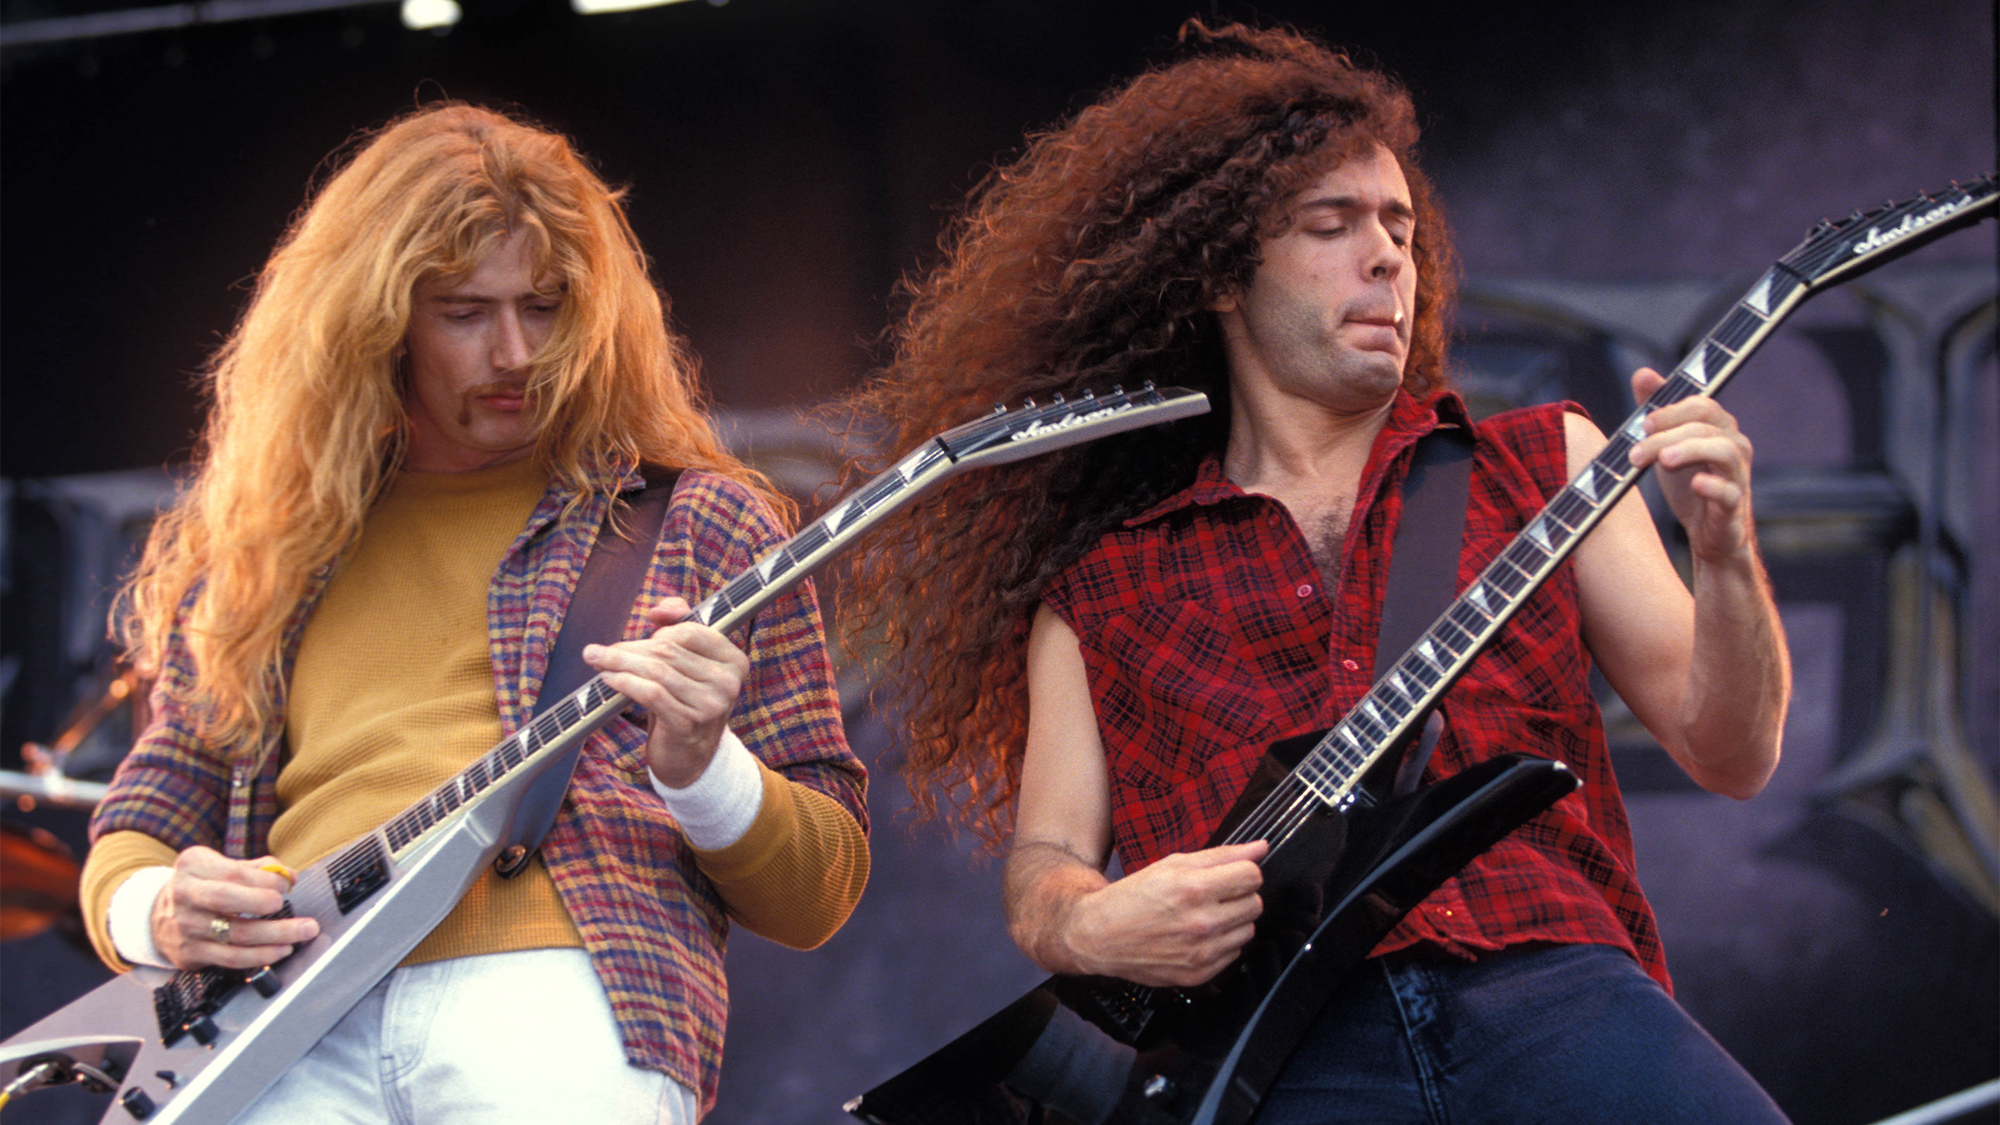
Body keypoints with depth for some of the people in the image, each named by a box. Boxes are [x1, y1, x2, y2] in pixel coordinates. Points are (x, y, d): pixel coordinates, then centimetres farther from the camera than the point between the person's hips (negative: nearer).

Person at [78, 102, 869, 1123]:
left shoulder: (701, 525, 15)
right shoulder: (262, 542, 22)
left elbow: (818, 897, 13)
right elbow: (145, 822, 25)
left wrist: (699, 770, -7)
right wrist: (156, 911, 2)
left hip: (553, 1000, -1)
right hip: (286, 1026, 2)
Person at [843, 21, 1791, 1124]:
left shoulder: (1545, 465, 20)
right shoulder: (1099, 586, 19)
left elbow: (1728, 757, 15)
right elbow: (1044, 866, 19)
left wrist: (1725, 558, -4)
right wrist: (1090, 927, -5)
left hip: (1553, 987, 1)